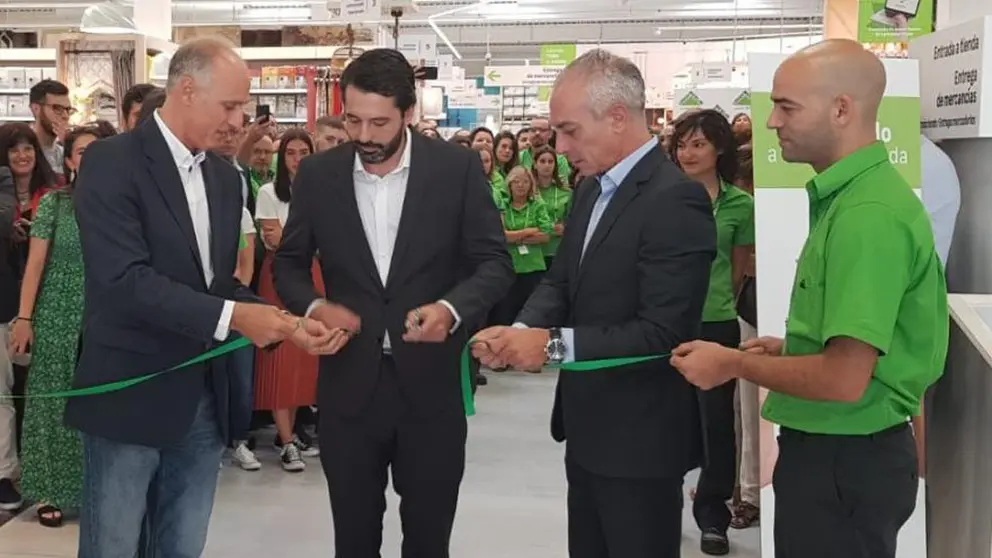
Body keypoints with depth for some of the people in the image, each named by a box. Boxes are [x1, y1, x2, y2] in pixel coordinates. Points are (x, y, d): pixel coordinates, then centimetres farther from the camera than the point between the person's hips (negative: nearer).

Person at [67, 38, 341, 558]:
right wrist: (231, 317, -24)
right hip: (130, 395, -6)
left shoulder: (225, 175, 10)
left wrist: (283, 322, -4)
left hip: (203, 399, 6)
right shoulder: (111, 161, -12)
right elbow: (125, 280, -21)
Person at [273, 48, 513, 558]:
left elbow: (494, 262, -5)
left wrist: (452, 308, -25)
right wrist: (313, 306, -12)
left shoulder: (458, 168, -6)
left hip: (430, 383, -1)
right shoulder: (317, 174, 0)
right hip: (349, 383, 2)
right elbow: (289, 262, 9)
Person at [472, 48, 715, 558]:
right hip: (589, 424, 9)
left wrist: (553, 344, -25)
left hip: (639, 434, -8)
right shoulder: (592, 188, 8)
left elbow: (662, 332, -26)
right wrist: (520, 330, -10)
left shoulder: (675, 200, -22)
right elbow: (561, 280, 10)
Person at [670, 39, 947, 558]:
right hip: (835, 447, 9)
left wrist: (734, 364, -15)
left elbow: (844, 379, -27)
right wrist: (789, 348, 10)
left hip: (844, 458, -9)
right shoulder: (849, 194, 8)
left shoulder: (868, 214, -24)